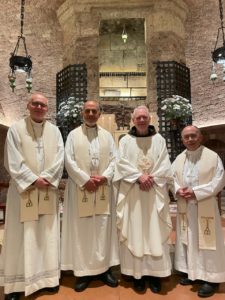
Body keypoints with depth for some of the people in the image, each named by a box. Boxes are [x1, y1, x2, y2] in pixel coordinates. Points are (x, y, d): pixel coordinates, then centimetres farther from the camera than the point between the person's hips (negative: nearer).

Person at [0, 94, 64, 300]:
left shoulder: (54, 131, 8)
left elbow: (59, 159, 0)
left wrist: (46, 178, -12)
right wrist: (34, 180, -15)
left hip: (47, 191, 3)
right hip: (24, 190, -2)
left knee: (48, 234, 10)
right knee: (21, 235, 5)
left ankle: (47, 275, 25)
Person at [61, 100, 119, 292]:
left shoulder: (107, 136, 12)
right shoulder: (73, 135, 5)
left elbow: (114, 159, 5)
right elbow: (69, 161, -4)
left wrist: (104, 177, -11)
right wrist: (85, 179, -13)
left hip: (103, 187, 2)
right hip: (81, 187, -2)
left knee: (103, 228, 6)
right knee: (81, 229, 3)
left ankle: (104, 268, 19)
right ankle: (83, 271, 14)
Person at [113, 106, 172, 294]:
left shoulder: (159, 139, 8)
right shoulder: (125, 140, 6)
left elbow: (165, 164, 2)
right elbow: (122, 163, -4)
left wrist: (151, 178, -13)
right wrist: (139, 176, -16)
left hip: (155, 192, 1)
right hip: (132, 193, 0)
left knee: (155, 232, 4)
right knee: (135, 232, 3)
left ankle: (155, 273, 16)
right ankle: (137, 273, 15)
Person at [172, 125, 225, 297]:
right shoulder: (179, 159, 7)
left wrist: (196, 192, -19)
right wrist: (178, 190, -12)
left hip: (205, 207, -4)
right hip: (185, 207, 5)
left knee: (207, 241, 3)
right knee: (187, 239, 14)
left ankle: (211, 278, 18)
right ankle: (190, 271, 30)